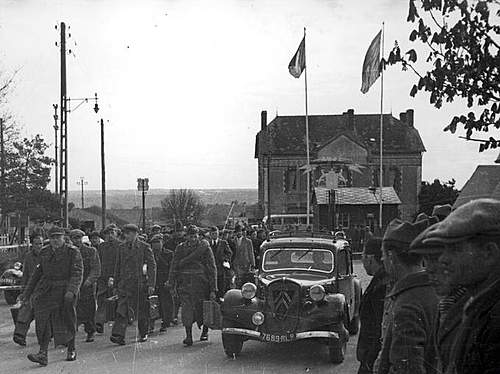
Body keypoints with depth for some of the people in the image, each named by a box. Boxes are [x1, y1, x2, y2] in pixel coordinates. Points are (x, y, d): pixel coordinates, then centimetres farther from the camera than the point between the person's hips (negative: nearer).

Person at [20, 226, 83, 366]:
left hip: (65, 290, -3)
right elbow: (38, 272, 18)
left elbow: (77, 273, -10)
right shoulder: (44, 252, 11)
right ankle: (43, 354, -19)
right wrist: (27, 293, 17)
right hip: (46, 290, 3)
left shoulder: (73, 252, -2)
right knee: (43, 318, -13)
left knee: (67, 322, 4)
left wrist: (71, 291, -25)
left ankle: (71, 350, 26)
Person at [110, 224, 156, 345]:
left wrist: (151, 284, -9)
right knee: (122, 309, -10)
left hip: (140, 283, -2)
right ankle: (118, 335, -17)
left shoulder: (144, 247, -2)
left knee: (142, 311, 8)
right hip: (124, 283, 2)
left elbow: (152, 265, -3)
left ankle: (143, 334, 25)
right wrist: (116, 284, 12)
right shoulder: (121, 247, 9)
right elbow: (118, 266, 15)